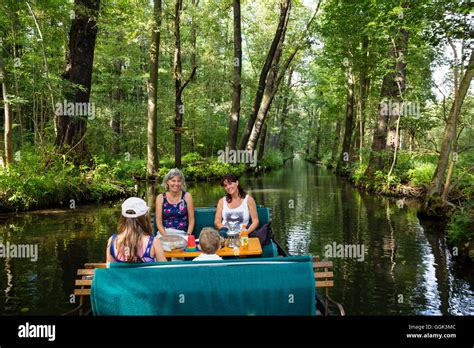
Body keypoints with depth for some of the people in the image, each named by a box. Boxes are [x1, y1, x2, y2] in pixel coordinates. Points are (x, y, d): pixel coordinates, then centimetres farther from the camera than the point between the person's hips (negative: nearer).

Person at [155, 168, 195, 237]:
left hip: (182, 234, -1)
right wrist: (166, 236, -13)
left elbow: (191, 219, 5)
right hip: (164, 233, 1)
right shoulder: (160, 197, 6)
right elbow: (158, 221, 2)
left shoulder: (187, 196, 5)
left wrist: (188, 235, -10)